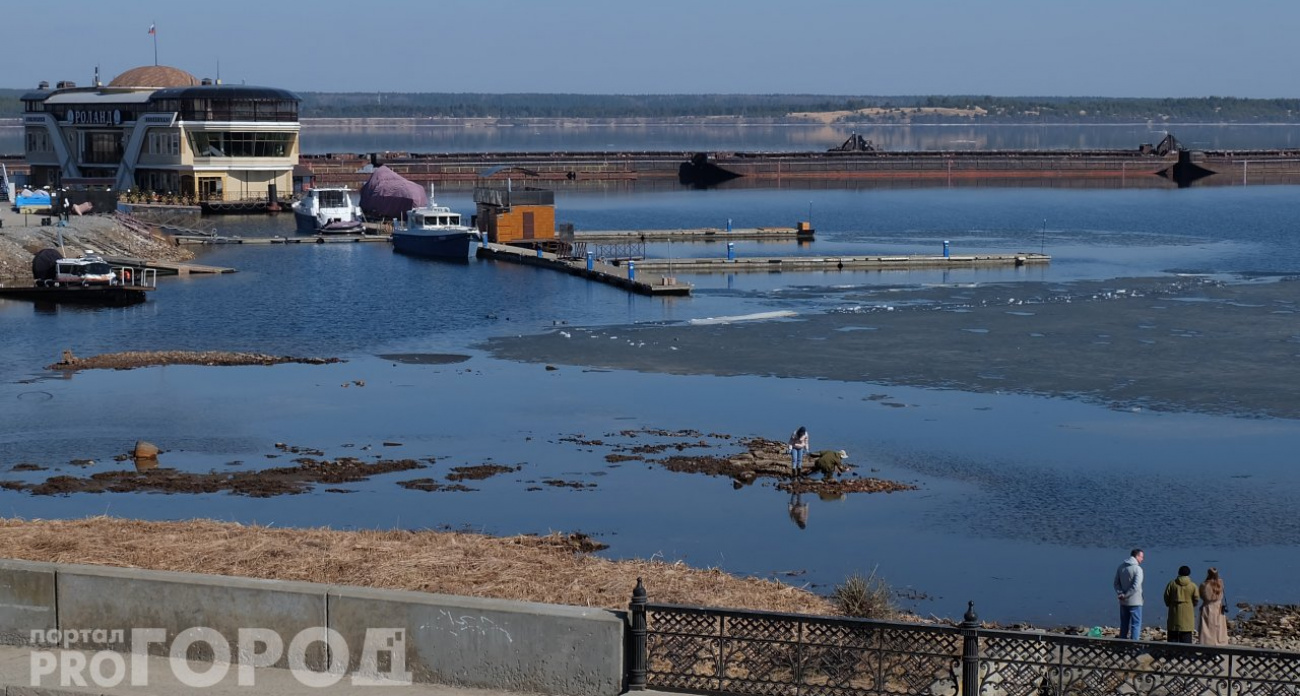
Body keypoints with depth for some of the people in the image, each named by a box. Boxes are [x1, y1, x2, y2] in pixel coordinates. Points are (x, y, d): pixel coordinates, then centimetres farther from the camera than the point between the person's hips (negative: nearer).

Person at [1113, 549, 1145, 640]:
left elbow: (1116, 583, 5)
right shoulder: (1137, 569, -15)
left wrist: (1120, 594, -5)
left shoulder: (1121, 567, 7)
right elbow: (1136, 586, -21)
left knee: (1124, 625, 13)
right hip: (1135, 601, -6)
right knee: (1136, 625, 0)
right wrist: (1126, 595, -12)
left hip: (1123, 602, 6)